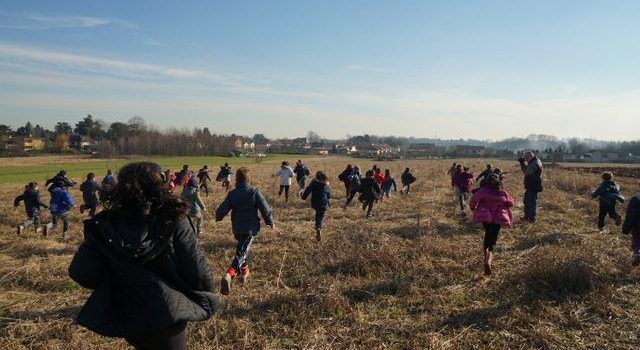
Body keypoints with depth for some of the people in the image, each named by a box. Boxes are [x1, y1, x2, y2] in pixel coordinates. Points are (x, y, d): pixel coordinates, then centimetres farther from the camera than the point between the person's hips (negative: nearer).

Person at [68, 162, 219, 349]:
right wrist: (208, 299, 1)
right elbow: (198, 272, -19)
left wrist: (113, 283, 8)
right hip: (168, 316, -3)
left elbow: (80, 272, -12)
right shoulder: (173, 220, -17)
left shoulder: (105, 225, -10)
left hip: (126, 317, 3)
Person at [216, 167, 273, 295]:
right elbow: (265, 209, -11)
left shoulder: (232, 194, -5)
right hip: (250, 229, -4)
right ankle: (229, 275, -29)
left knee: (241, 250, 27)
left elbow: (222, 209, -4)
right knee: (241, 253, -7)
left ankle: (244, 272, 40)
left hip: (237, 229, 4)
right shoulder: (254, 192, -12)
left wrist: (218, 217, 20)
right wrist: (270, 222, 6)